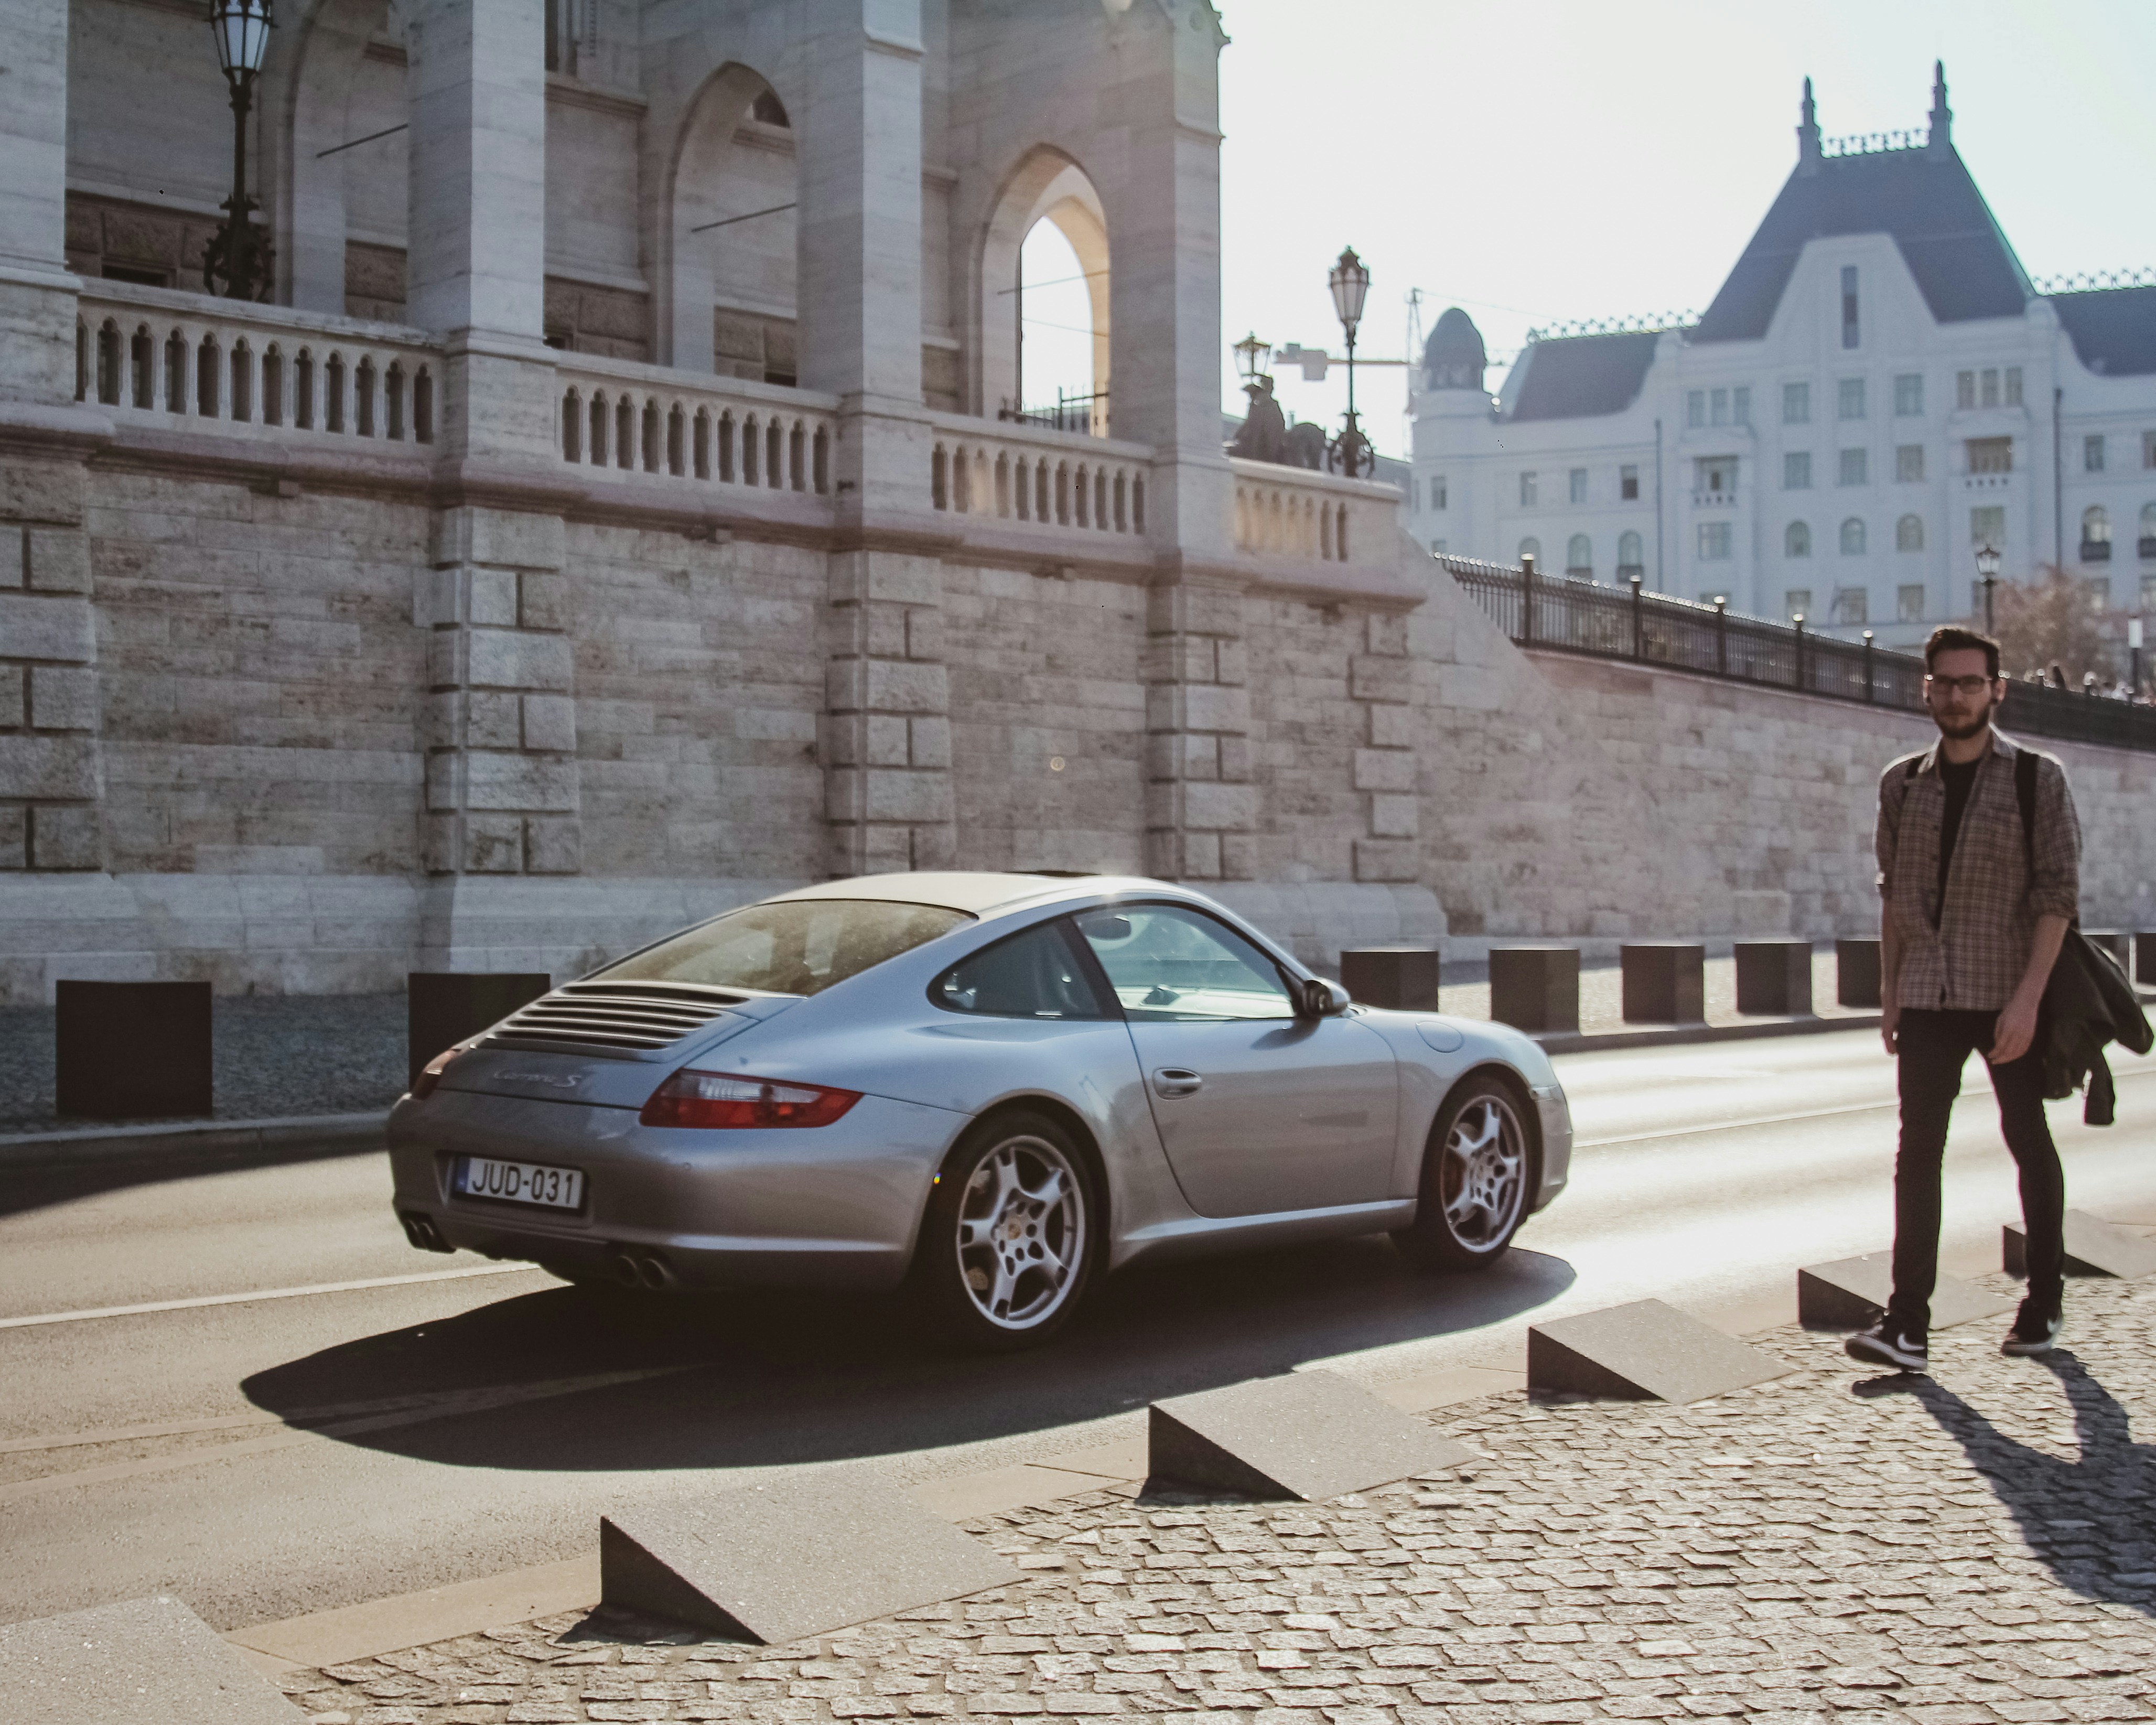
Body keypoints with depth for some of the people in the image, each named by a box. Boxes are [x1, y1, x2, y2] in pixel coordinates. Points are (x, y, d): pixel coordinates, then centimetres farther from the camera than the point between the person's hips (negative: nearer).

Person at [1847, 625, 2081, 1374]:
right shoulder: (1903, 784, 9)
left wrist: (2027, 998, -17)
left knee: (2029, 1144, 9)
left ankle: (2044, 1305, 25)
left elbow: (2058, 893, -8)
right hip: (1928, 996, 3)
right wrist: (1890, 989, 10)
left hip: (2007, 997, -3)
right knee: (1918, 1150, -4)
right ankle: (1908, 1325, -7)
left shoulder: (2038, 778, -3)